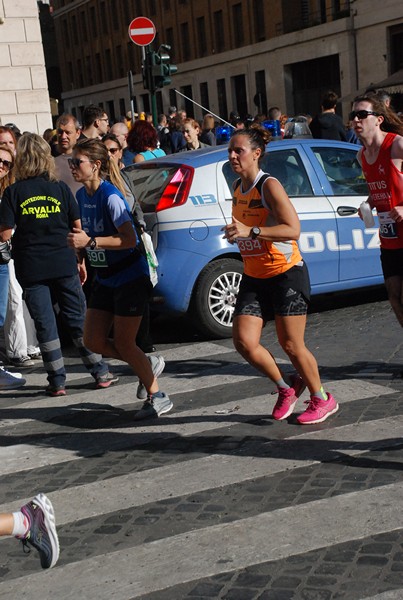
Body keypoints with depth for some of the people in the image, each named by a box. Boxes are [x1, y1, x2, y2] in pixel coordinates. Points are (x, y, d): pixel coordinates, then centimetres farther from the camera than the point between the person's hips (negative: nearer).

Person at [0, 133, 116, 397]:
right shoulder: (60, 188, 1)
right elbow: (78, 227, 3)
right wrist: (80, 260, 11)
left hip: (32, 269, -2)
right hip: (64, 264, 2)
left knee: (45, 324, 6)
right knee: (79, 319, 11)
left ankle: (57, 381, 9)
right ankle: (101, 373, 15)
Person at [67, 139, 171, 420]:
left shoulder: (110, 196, -21)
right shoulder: (82, 195, 4)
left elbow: (130, 239, -27)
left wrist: (90, 241, -30)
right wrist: (78, 242, 3)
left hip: (131, 277, -8)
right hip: (105, 278, 9)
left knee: (123, 343, -3)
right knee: (94, 340, 7)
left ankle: (157, 398, 14)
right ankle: (148, 364, 27)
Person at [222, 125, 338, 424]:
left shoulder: (269, 186, -15)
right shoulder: (238, 186, 9)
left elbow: (293, 230, -26)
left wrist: (250, 232, -32)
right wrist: (237, 232, 9)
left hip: (287, 274, -7)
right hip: (254, 278, 7)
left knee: (291, 345, 1)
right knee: (244, 341, -5)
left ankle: (322, 400, 24)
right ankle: (287, 388, 19)